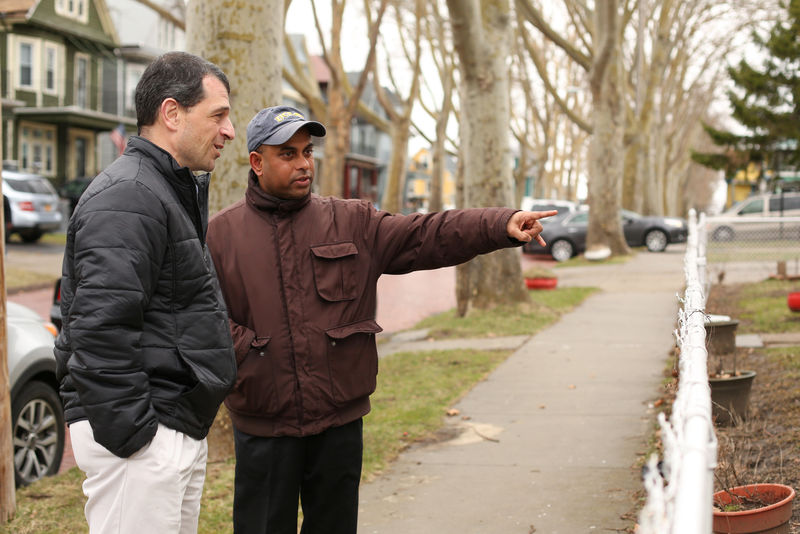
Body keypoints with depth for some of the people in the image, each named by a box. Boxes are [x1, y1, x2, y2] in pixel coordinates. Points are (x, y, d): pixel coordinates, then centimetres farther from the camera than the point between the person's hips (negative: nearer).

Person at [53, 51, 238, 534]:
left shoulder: (174, 191, 17)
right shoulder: (129, 196, -18)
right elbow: (101, 327, -25)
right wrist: (128, 434, -23)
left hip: (182, 431, 11)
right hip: (140, 439, -11)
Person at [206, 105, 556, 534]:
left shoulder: (352, 223, 4)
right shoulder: (220, 234, 1)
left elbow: (426, 236, -6)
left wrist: (502, 225, -19)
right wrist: (244, 351, -16)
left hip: (340, 421, 2)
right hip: (262, 425, -2)